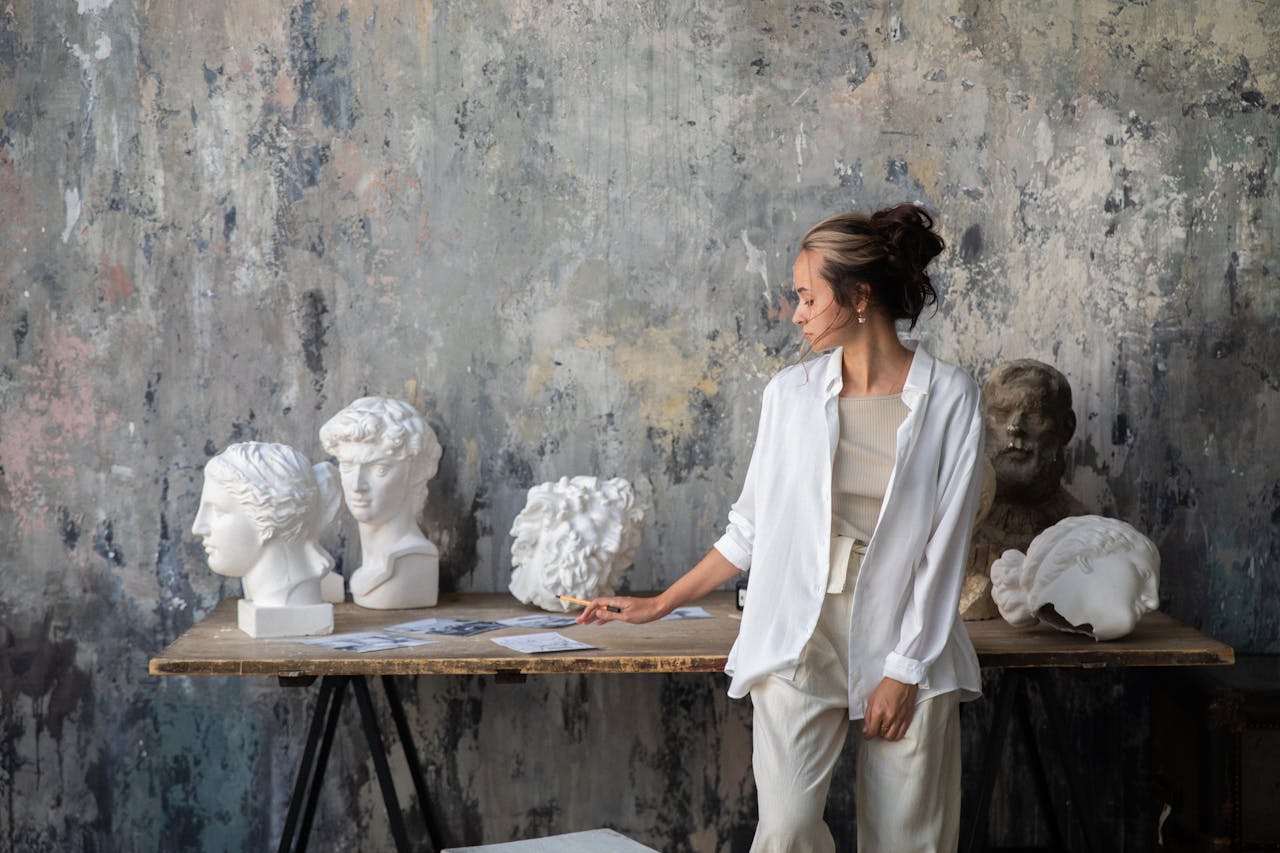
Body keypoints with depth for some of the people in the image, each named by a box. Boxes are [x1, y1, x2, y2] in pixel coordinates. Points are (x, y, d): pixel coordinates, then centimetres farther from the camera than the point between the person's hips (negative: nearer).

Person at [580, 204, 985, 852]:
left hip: (906, 644, -1)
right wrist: (657, 606, 12)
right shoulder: (791, 393, 6)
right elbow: (751, 527, 13)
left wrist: (906, 671, -8)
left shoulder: (948, 398, -3)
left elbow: (942, 549, -5)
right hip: (801, 638, 2)